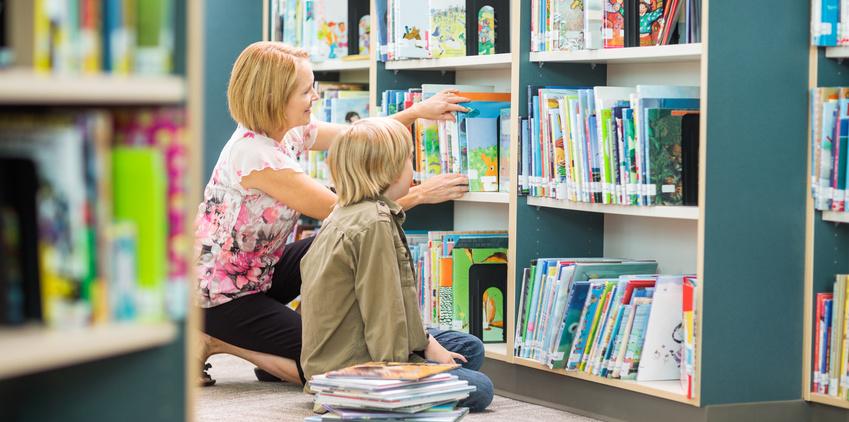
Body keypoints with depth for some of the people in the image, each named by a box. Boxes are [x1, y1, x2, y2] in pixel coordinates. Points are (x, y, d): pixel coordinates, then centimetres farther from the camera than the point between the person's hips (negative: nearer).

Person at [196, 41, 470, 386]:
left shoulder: (289, 132, -2)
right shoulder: (253, 154, -29)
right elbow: (338, 210, -25)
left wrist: (417, 112, -1)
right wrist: (419, 194, -19)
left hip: (258, 273, 9)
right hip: (221, 296, -9)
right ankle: (216, 342, -2)